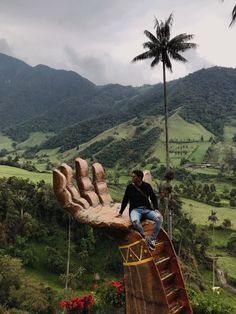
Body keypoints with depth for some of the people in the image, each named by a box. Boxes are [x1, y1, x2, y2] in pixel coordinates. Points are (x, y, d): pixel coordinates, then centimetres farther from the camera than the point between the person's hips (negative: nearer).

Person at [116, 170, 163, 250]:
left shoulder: (147, 186, 4)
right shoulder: (130, 187, 2)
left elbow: (153, 198, 14)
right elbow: (125, 200, 12)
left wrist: (156, 209, -1)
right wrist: (120, 212, 14)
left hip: (147, 209, 2)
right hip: (135, 210, -2)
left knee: (159, 218, -28)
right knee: (135, 221, -39)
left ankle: (152, 239, -13)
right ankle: (145, 238, -14)